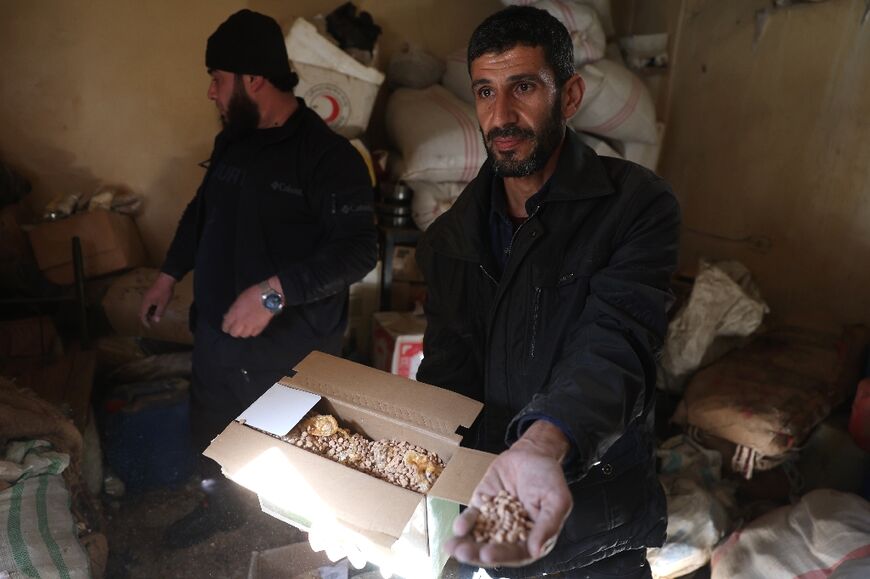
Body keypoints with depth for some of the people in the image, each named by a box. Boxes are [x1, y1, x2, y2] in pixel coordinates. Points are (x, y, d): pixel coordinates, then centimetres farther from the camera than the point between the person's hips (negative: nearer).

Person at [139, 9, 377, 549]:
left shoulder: (328, 155, -20)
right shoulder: (231, 141, 7)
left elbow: (359, 249, -26)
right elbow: (202, 210, 21)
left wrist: (274, 291, -32)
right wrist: (169, 274, 21)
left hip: (289, 351, -7)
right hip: (217, 333, 8)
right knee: (209, 431, 25)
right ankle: (223, 507, 54)